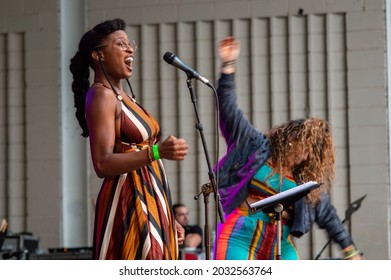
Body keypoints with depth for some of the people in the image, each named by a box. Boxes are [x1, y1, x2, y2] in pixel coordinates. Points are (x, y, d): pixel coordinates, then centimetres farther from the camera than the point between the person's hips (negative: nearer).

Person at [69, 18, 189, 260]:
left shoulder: (124, 97, 20)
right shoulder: (101, 96, -9)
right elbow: (103, 164, -21)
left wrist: (167, 219, 21)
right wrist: (157, 152, -32)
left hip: (151, 206, 9)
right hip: (129, 206, -9)